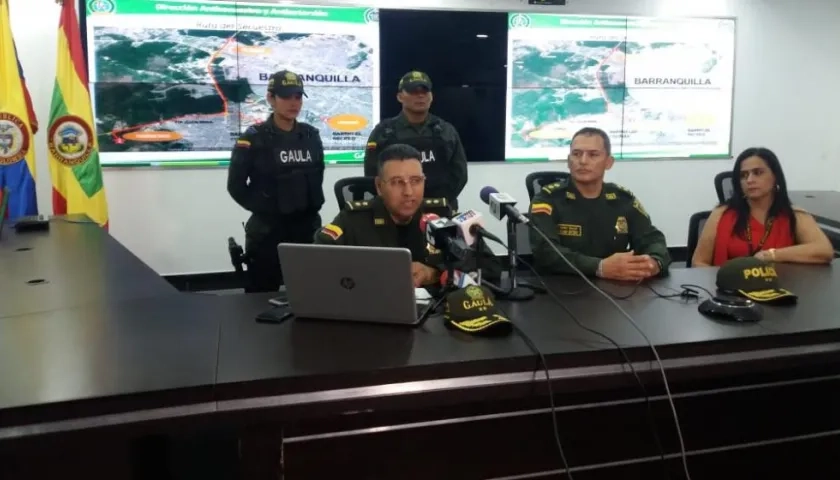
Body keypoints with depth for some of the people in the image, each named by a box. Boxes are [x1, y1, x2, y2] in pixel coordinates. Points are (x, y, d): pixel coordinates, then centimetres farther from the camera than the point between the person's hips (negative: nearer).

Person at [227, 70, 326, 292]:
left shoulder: (311, 135, 7)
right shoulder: (253, 138, -7)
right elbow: (236, 186, -5)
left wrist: (312, 206, 6)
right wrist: (264, 208, -7)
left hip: (307, 227, 4)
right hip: (267, 230, -4)